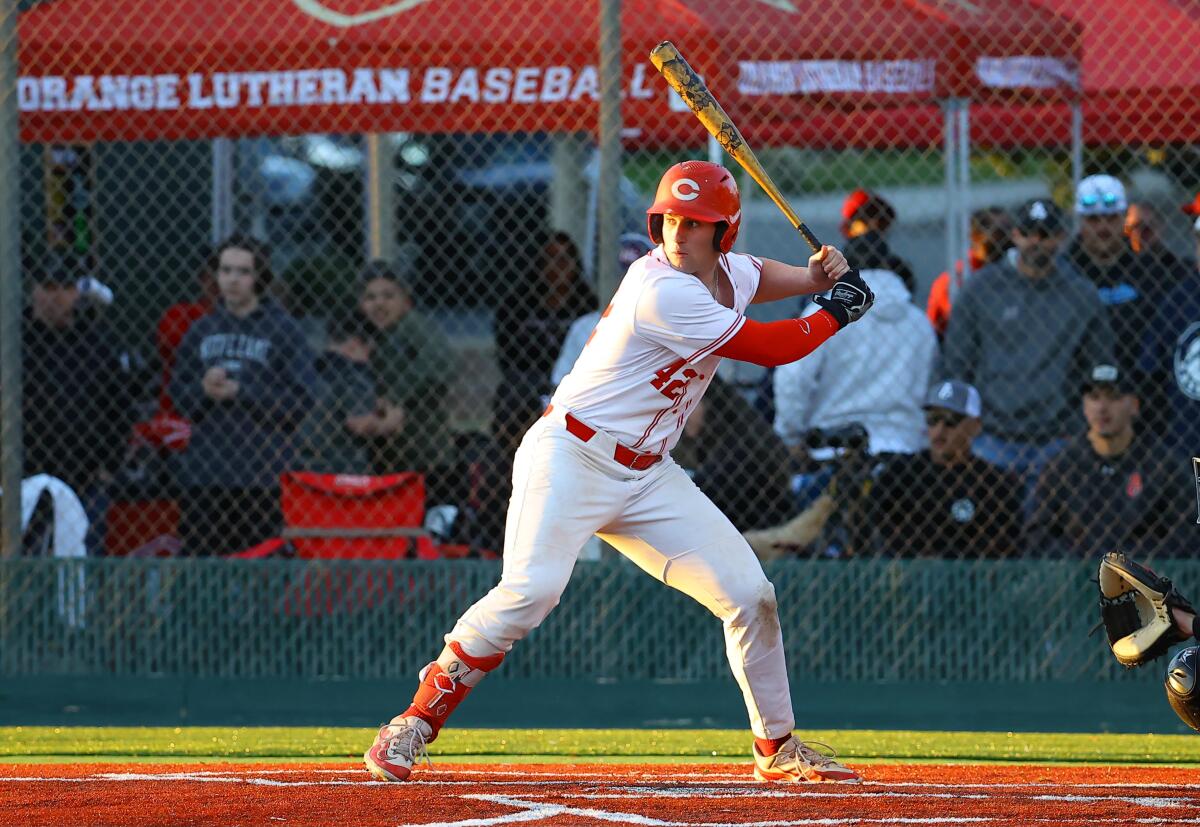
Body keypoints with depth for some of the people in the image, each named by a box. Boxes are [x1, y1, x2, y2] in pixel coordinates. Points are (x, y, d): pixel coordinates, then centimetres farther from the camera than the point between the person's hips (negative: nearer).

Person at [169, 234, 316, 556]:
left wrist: (239, 391, -10)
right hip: (202, 478, 4)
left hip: (263, 480, -4)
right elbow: (177, 395, 14)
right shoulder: (201, 330, 14)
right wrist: (204, 390, -7)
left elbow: (303, 400, -4)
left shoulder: (283, 330, 2)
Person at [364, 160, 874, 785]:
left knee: (750, 595, 2)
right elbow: (772, 348, -16)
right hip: (571, 456, -8)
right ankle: (412, 726, -19)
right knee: (530, 591, -27)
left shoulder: (728, 272, 5)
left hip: (647, 475, 8)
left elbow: (759, 277, 32)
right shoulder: (663, 293, -22)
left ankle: (777, 748, 17)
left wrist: (813, 276, 10)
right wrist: (836, 312, 1)